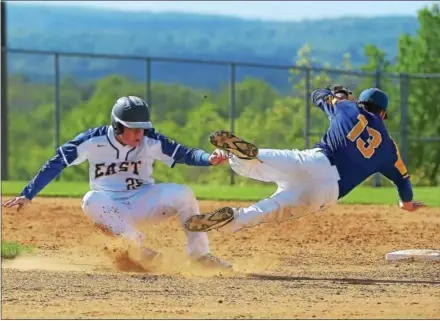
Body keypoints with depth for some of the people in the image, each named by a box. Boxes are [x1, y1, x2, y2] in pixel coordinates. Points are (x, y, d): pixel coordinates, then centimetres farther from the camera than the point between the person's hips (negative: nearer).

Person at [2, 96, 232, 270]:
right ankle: (141, 251, -33)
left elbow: (185, 154, -18)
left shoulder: (151, 141, -13)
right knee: (92, 201, -36)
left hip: (143, 202, 1)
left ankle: (200, 254, -13)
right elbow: (56, 164, -12)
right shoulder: (94, 141, -16)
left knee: (183, 193, -24)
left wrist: (209, 159, -40)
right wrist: (27, 195, -16)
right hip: (111, 206, -1)